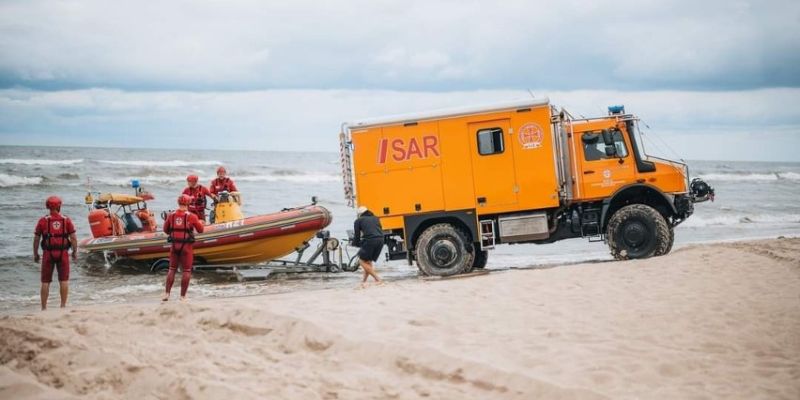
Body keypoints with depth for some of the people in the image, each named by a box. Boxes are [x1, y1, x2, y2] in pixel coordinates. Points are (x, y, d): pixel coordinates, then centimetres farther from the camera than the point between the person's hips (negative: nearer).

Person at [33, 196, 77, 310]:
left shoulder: (43, 221, 0)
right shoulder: (66, 220, 0)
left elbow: (36, 239, 2)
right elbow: (73, 238, -2)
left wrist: (35, 254, 12)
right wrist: (75, 252, 8)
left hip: (48, 253, 0)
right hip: (63, 253, 0)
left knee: (45, 281, 7)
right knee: (64, 280, 7)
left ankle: (44, 307, 8)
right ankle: (63, 305, 6)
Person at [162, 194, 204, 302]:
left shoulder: (171, 216, 0)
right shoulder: (191, 216, -9)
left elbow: (166, 230, 9)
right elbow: (200, 230, 0)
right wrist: (200, 223, 20)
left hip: (174, 244, 3)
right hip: (187, 245, -3)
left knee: (172, 269, 15)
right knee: (186, 271, 5)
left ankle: (167, 293, 10)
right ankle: (182, 296, 4)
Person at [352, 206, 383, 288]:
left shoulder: (358, 220, 14)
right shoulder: (375, 218, 27)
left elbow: (357, 235, 11)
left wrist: (355, 243, 30)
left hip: (369, 241, -6)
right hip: (380, 240, 6)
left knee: (362, 261, 8)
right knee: (368, 261, 21)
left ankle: (377, 279, -3)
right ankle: (364, 281, 17)